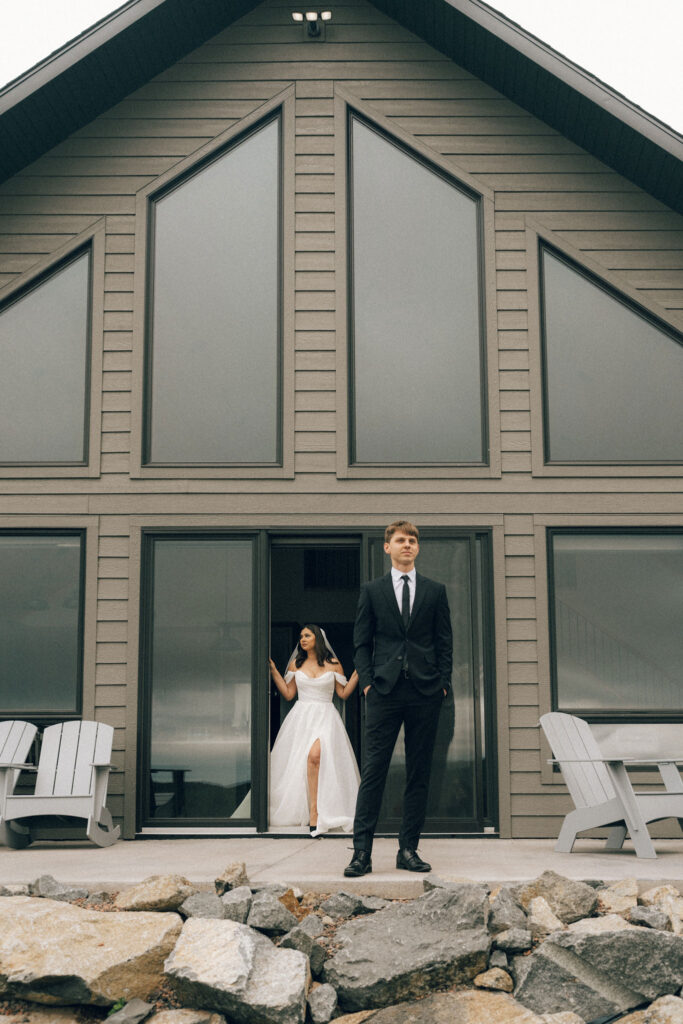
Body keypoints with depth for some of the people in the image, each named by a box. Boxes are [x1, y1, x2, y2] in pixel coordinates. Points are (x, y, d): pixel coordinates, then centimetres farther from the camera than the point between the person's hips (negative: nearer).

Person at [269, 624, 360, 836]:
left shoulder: (333, 665, 7)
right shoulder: (296, 664, 15)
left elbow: (343, 693, 8)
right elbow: (288, 694, 14)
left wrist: (358, 673, 0)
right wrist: (273, 671, 11)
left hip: (325, 716, -3)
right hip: (301, 716, 3)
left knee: (315, 754, -28)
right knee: (296, 761, -12)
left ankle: (314, 813, -28)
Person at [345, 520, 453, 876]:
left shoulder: (435, 591, 12)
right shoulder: (371, 590, 10)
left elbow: (444, 642, 10)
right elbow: (362, 642, 8)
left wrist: (443, 683, 0)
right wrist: (367, 681, -3)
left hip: (425, 692, 2)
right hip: (384, 691, -1)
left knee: (419, 773, 4)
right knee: (373, 770, -5)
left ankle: (408, 849, 12)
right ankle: (362, 852, -4)